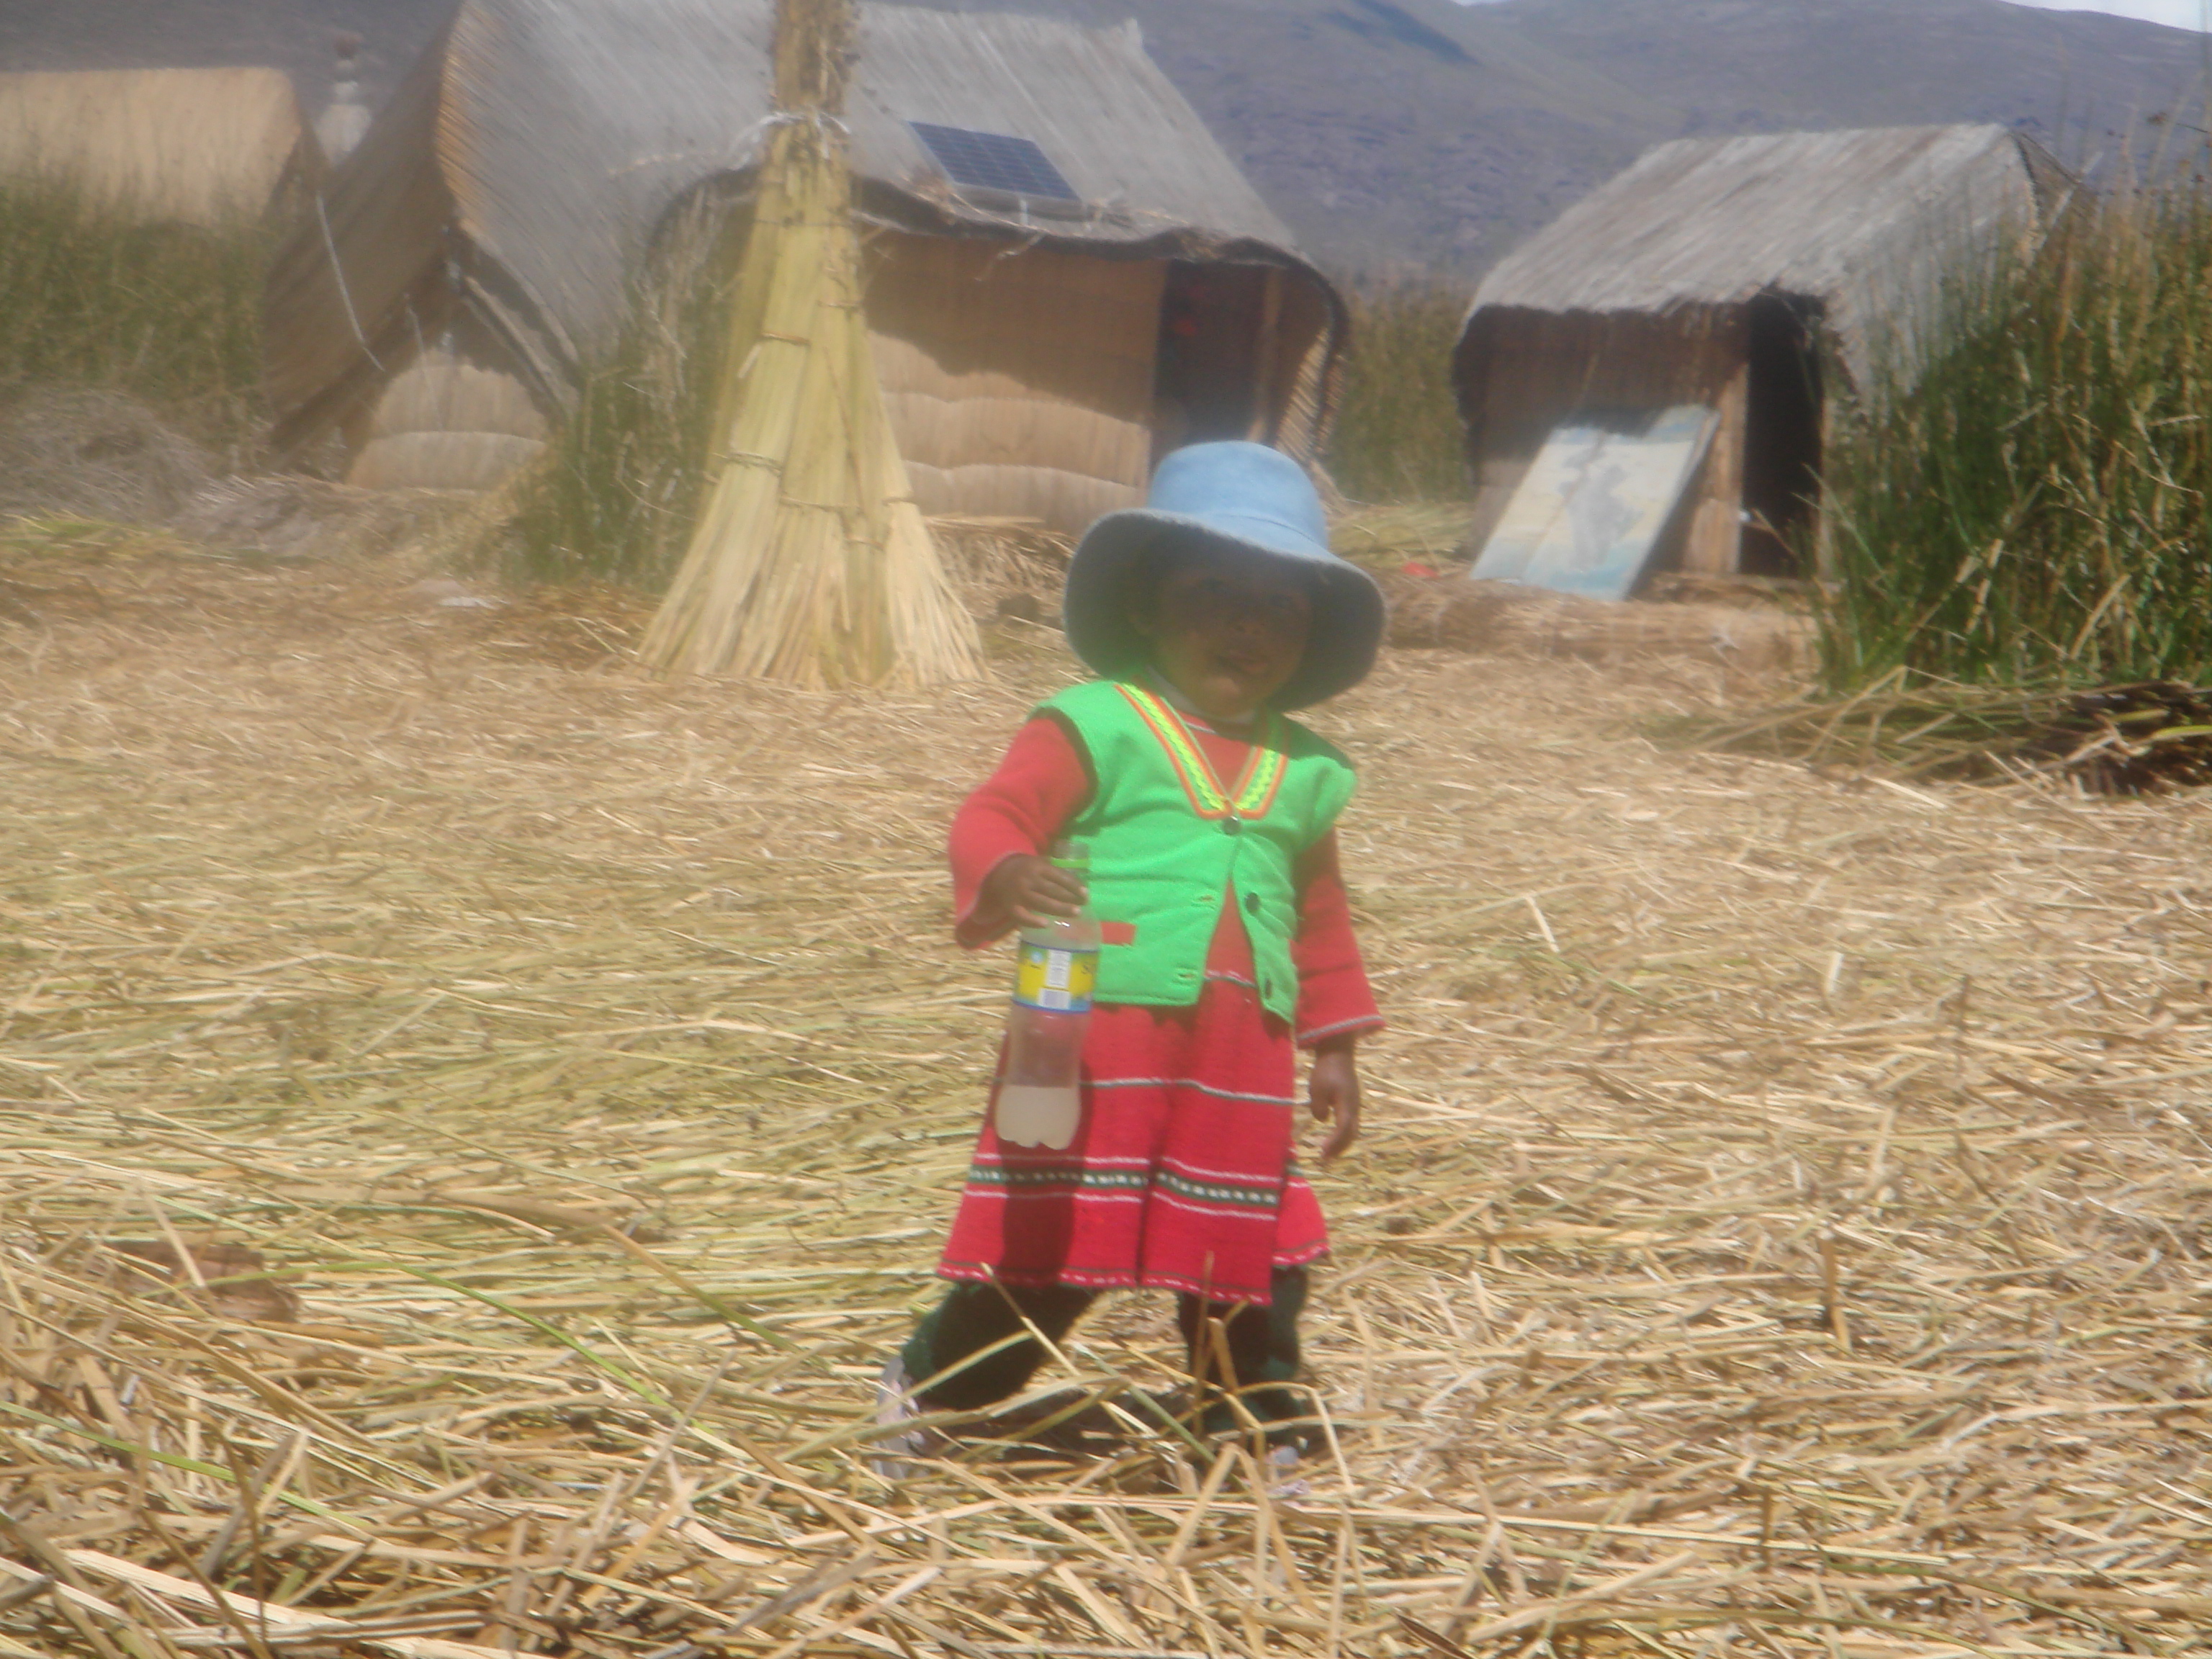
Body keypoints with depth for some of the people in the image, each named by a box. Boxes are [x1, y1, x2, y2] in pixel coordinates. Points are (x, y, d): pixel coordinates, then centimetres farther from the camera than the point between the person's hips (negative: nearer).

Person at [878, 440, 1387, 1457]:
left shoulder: (1304, 771, 13)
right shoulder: (1098, 727, -4)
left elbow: (1321, 919, 22)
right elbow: (995, 815, -14)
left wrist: (1332, 1047, 22)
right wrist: (1004, 878, -36)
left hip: (1241, 1062, 5)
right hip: (1104, 1037, -5)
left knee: (1250, 1256, 11)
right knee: (1044, 1241, 1)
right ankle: (925, 1388, 21)